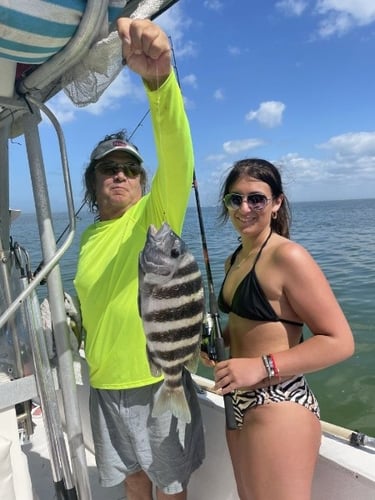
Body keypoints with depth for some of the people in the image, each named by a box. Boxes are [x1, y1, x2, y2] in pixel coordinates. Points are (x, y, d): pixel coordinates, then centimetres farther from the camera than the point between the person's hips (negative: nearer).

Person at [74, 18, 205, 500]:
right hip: (105, 386, 5)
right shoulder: (89, 236, 6)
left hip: (158, 382, -5)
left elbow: (176, 158, -31)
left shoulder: (155, 214, -11)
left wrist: (159, 79, -45)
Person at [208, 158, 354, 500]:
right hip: (239, 403, 9)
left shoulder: (288, 256, -18)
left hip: (279, 407, -8)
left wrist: (263, 366, -26)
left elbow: (340, 342, -20)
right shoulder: (234, 260, 8)